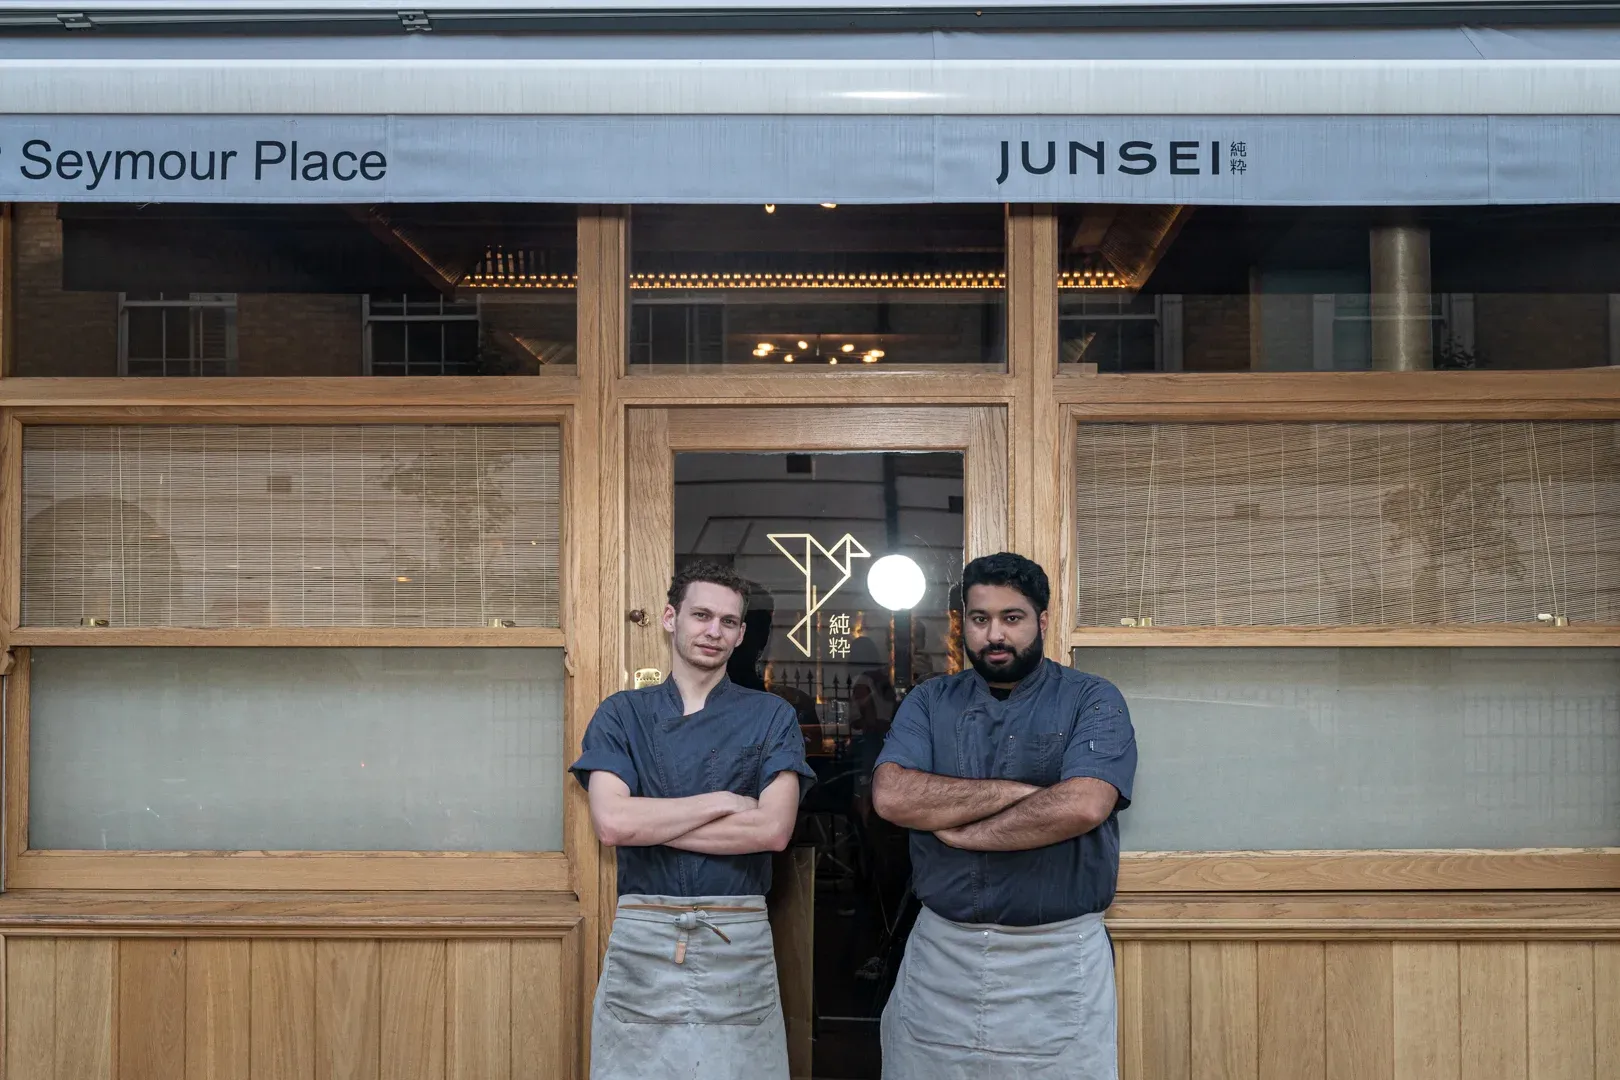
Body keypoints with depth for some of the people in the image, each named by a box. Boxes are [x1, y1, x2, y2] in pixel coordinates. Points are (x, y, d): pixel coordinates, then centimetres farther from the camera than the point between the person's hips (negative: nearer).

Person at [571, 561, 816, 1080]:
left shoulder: (771, 716, 5)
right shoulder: (622, 714, 6)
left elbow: (774, 829, -9)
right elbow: (610, 822, -10)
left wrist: (649, 823, -9)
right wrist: (724, 802, -9)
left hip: (739, 942, 0)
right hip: (641, 939, 0)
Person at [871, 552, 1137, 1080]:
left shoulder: (1093, 701, -3)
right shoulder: (928, 701, 7)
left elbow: (1082, 806, -20)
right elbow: (891, 796, -10)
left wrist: (957, 831, -11)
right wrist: (1020, 791, -14)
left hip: (1057, 962, -3)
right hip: (939, 953, 3)